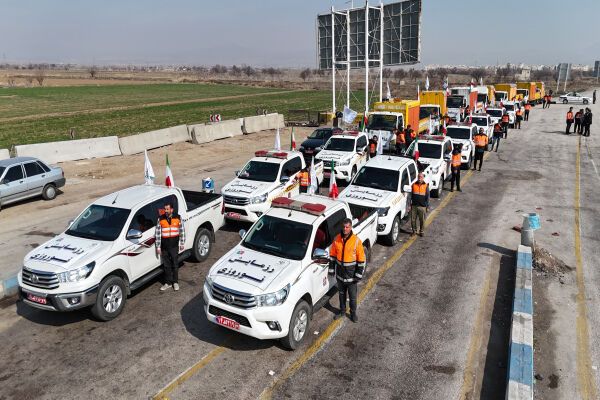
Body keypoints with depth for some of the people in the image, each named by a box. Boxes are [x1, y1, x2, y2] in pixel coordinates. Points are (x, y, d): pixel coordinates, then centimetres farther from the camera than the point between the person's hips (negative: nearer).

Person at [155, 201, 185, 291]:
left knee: (175, 265, 6)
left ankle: (175, 282, 20)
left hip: (174, 246, -1)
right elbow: (157, 234, 1)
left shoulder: (178, 218, -1)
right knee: (166, 265, 9)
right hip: (164, 247, 1)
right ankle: (168, 283, 21)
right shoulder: (161, 219, -2)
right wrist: (158, 247, -1)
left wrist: (182, 244, 7)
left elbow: (182, 231, 7)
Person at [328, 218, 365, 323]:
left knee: (352, 295, 9)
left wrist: (359, 274, -11)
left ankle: (353, 313, 29)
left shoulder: (356, 241, -16)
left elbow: (361, 259, -11)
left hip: (351, 273, -3)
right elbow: (332, 254, 6)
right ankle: (342, 311, 37)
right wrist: (331, 269, 6)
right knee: (341, 293, 19)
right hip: (340, 273, 3)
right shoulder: (337, 239, -5)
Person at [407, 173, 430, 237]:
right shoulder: (414, 185, 5)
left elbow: (428, 197, 5)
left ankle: (422, 232, 22)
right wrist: (409, 205, 0)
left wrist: (428, 207, 1)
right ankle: (414, 231, 21)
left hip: (422, 207, -1)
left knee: (422, 220, 5)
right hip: (414, 206, 1)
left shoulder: (426, 186, 3)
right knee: (413, 220, 4)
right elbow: (410, 196, 5)